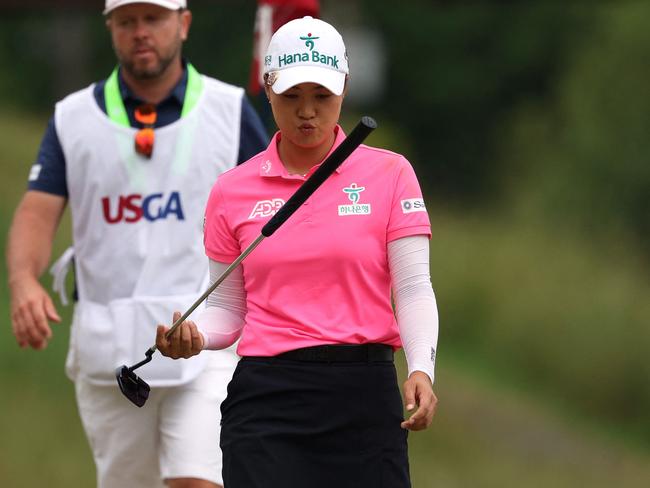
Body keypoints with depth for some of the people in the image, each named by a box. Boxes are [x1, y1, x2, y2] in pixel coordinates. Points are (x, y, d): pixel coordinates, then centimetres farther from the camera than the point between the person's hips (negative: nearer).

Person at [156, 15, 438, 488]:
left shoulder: (389, 173, 3)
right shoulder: (232, 191, 8)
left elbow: (414, 290, -3)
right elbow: (227, 308, 13)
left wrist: (422, 369, -20)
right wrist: (193, 336, -9)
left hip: (365, 396, 0)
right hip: (265, 401, 1)